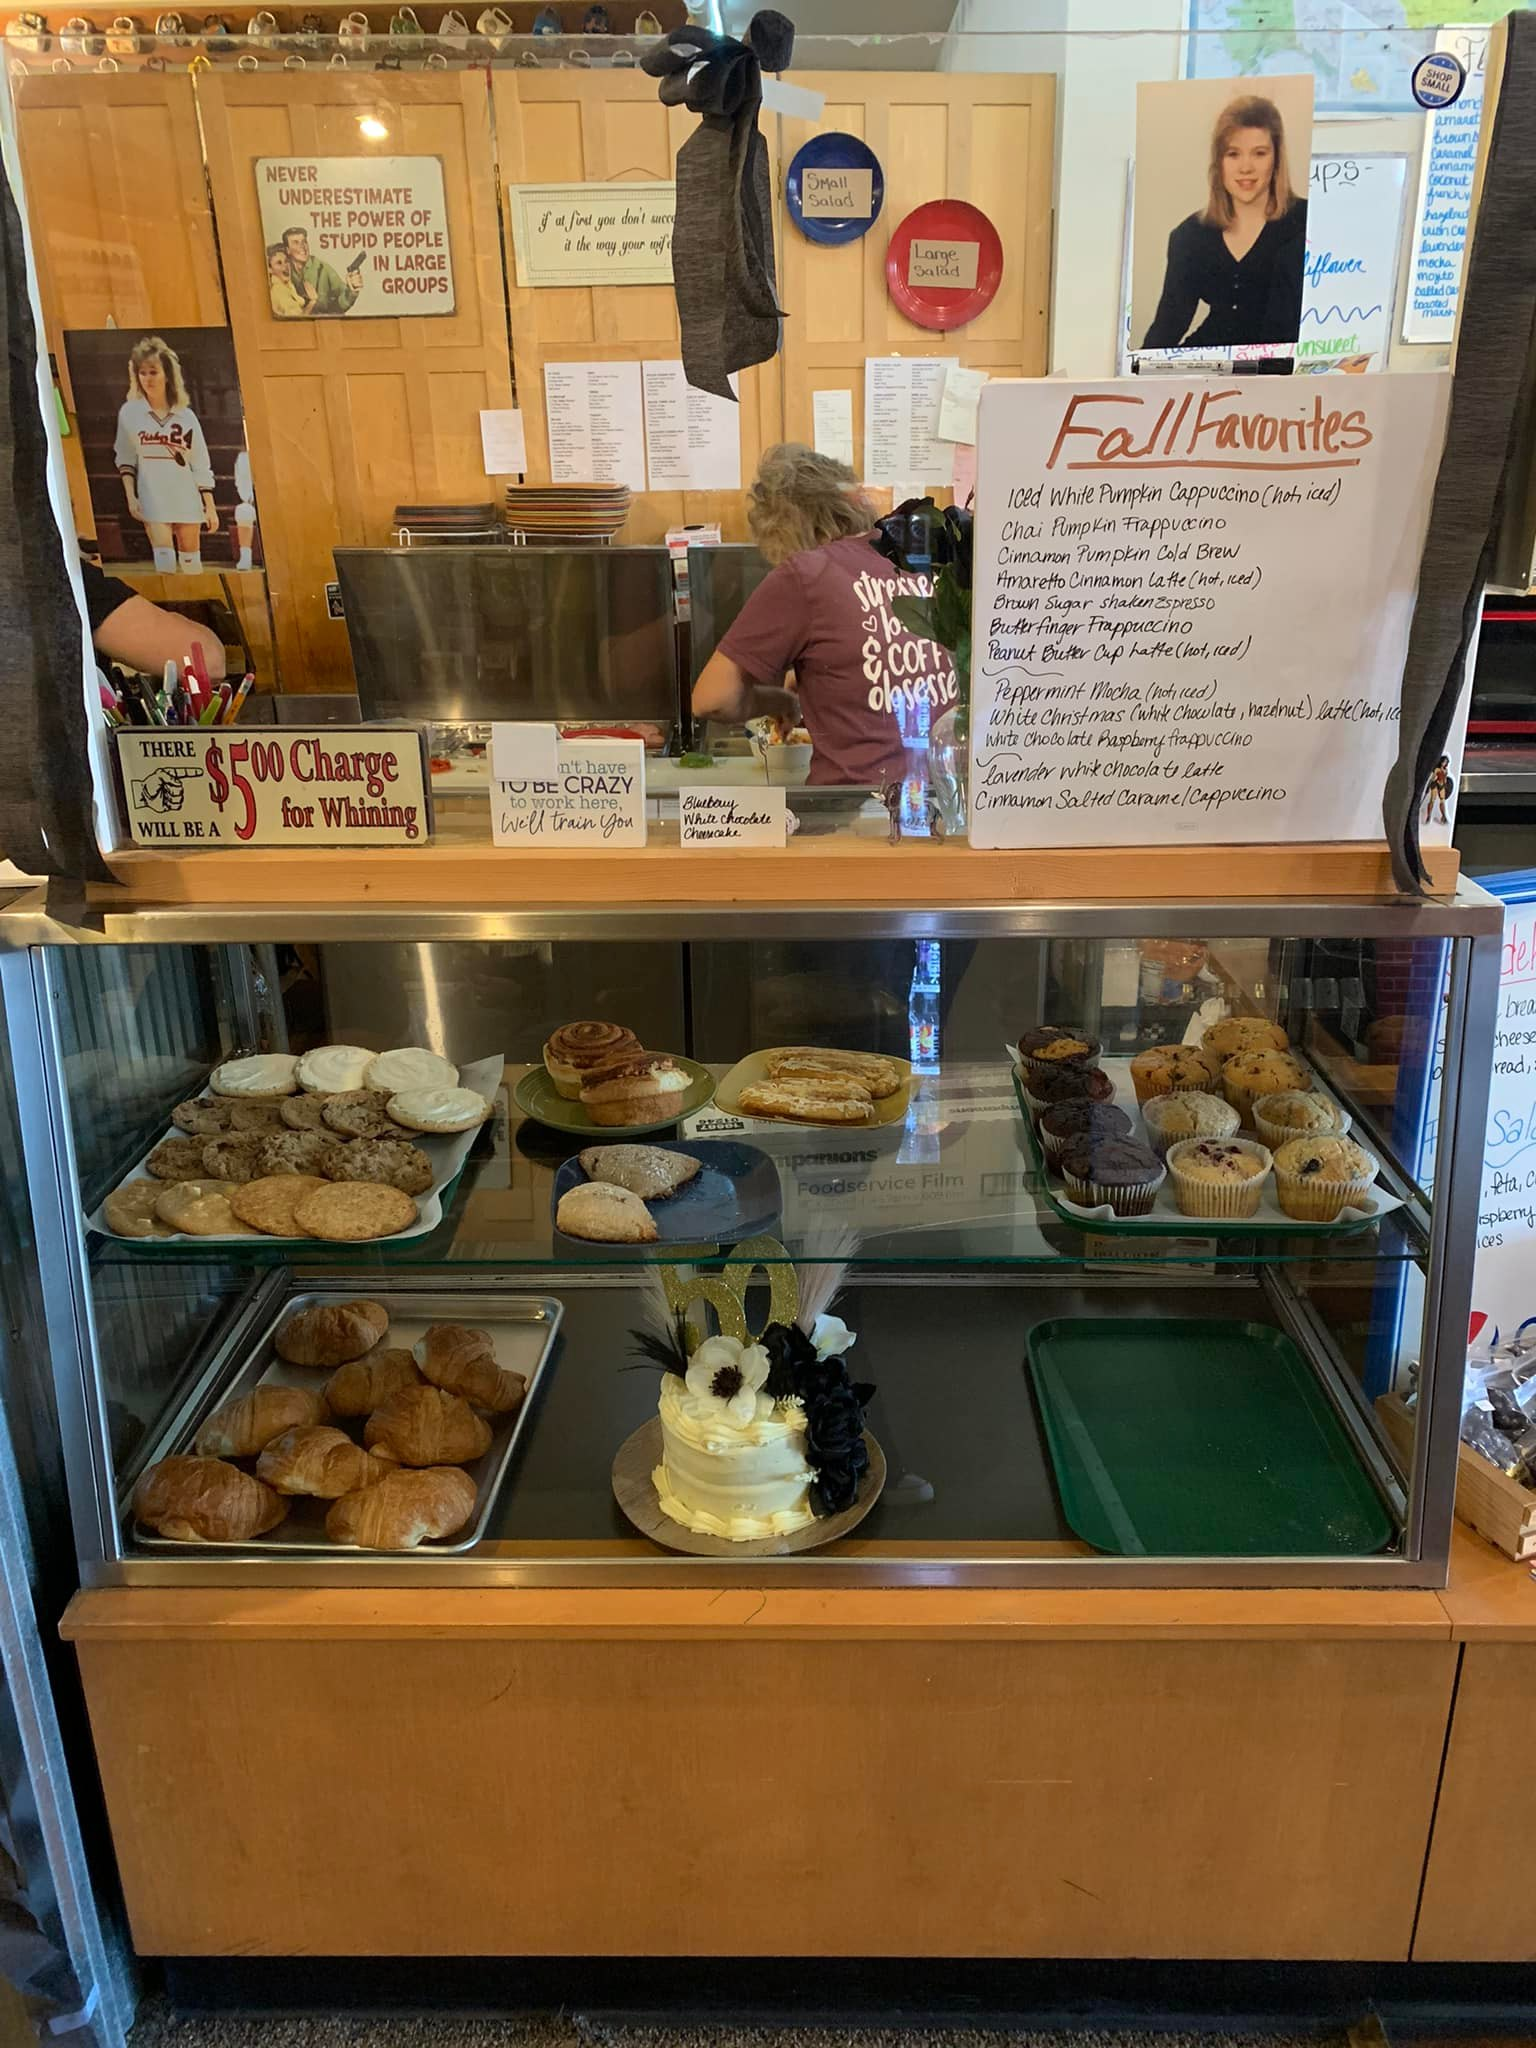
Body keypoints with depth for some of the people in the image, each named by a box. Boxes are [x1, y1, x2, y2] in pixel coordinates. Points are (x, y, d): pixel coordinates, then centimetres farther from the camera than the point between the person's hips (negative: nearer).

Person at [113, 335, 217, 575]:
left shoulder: (185, 416, 1)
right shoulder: (129, 412, 1)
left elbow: (201, 466, 2)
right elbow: (125, 458, 8)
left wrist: (210, 507, -1)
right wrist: (130, 496, -1)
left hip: (187, 498, 1)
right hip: (152, 499, -1)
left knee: (190, 559, 10)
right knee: (164, 559, -9)